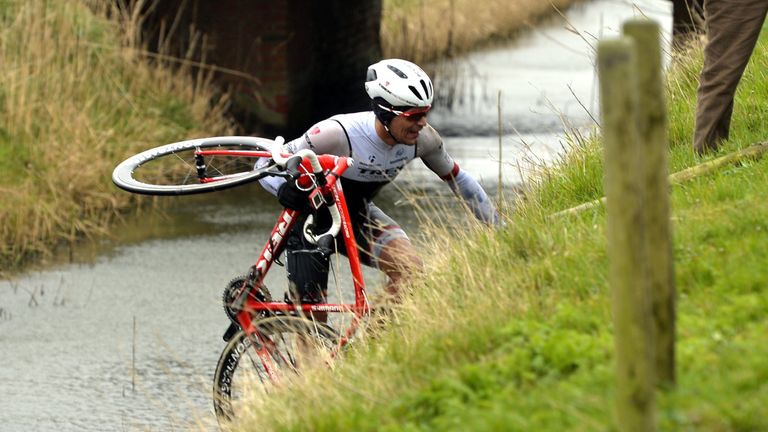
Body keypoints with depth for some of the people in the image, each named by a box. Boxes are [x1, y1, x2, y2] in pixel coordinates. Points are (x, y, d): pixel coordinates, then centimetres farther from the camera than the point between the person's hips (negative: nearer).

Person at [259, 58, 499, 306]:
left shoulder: (422, 138, -18)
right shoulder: (339, 134, -34)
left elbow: (458, 179, 0)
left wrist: (497, 229, 1)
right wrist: (283, 188, -49)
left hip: (358, 216, 4)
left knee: (410, 269, -23)